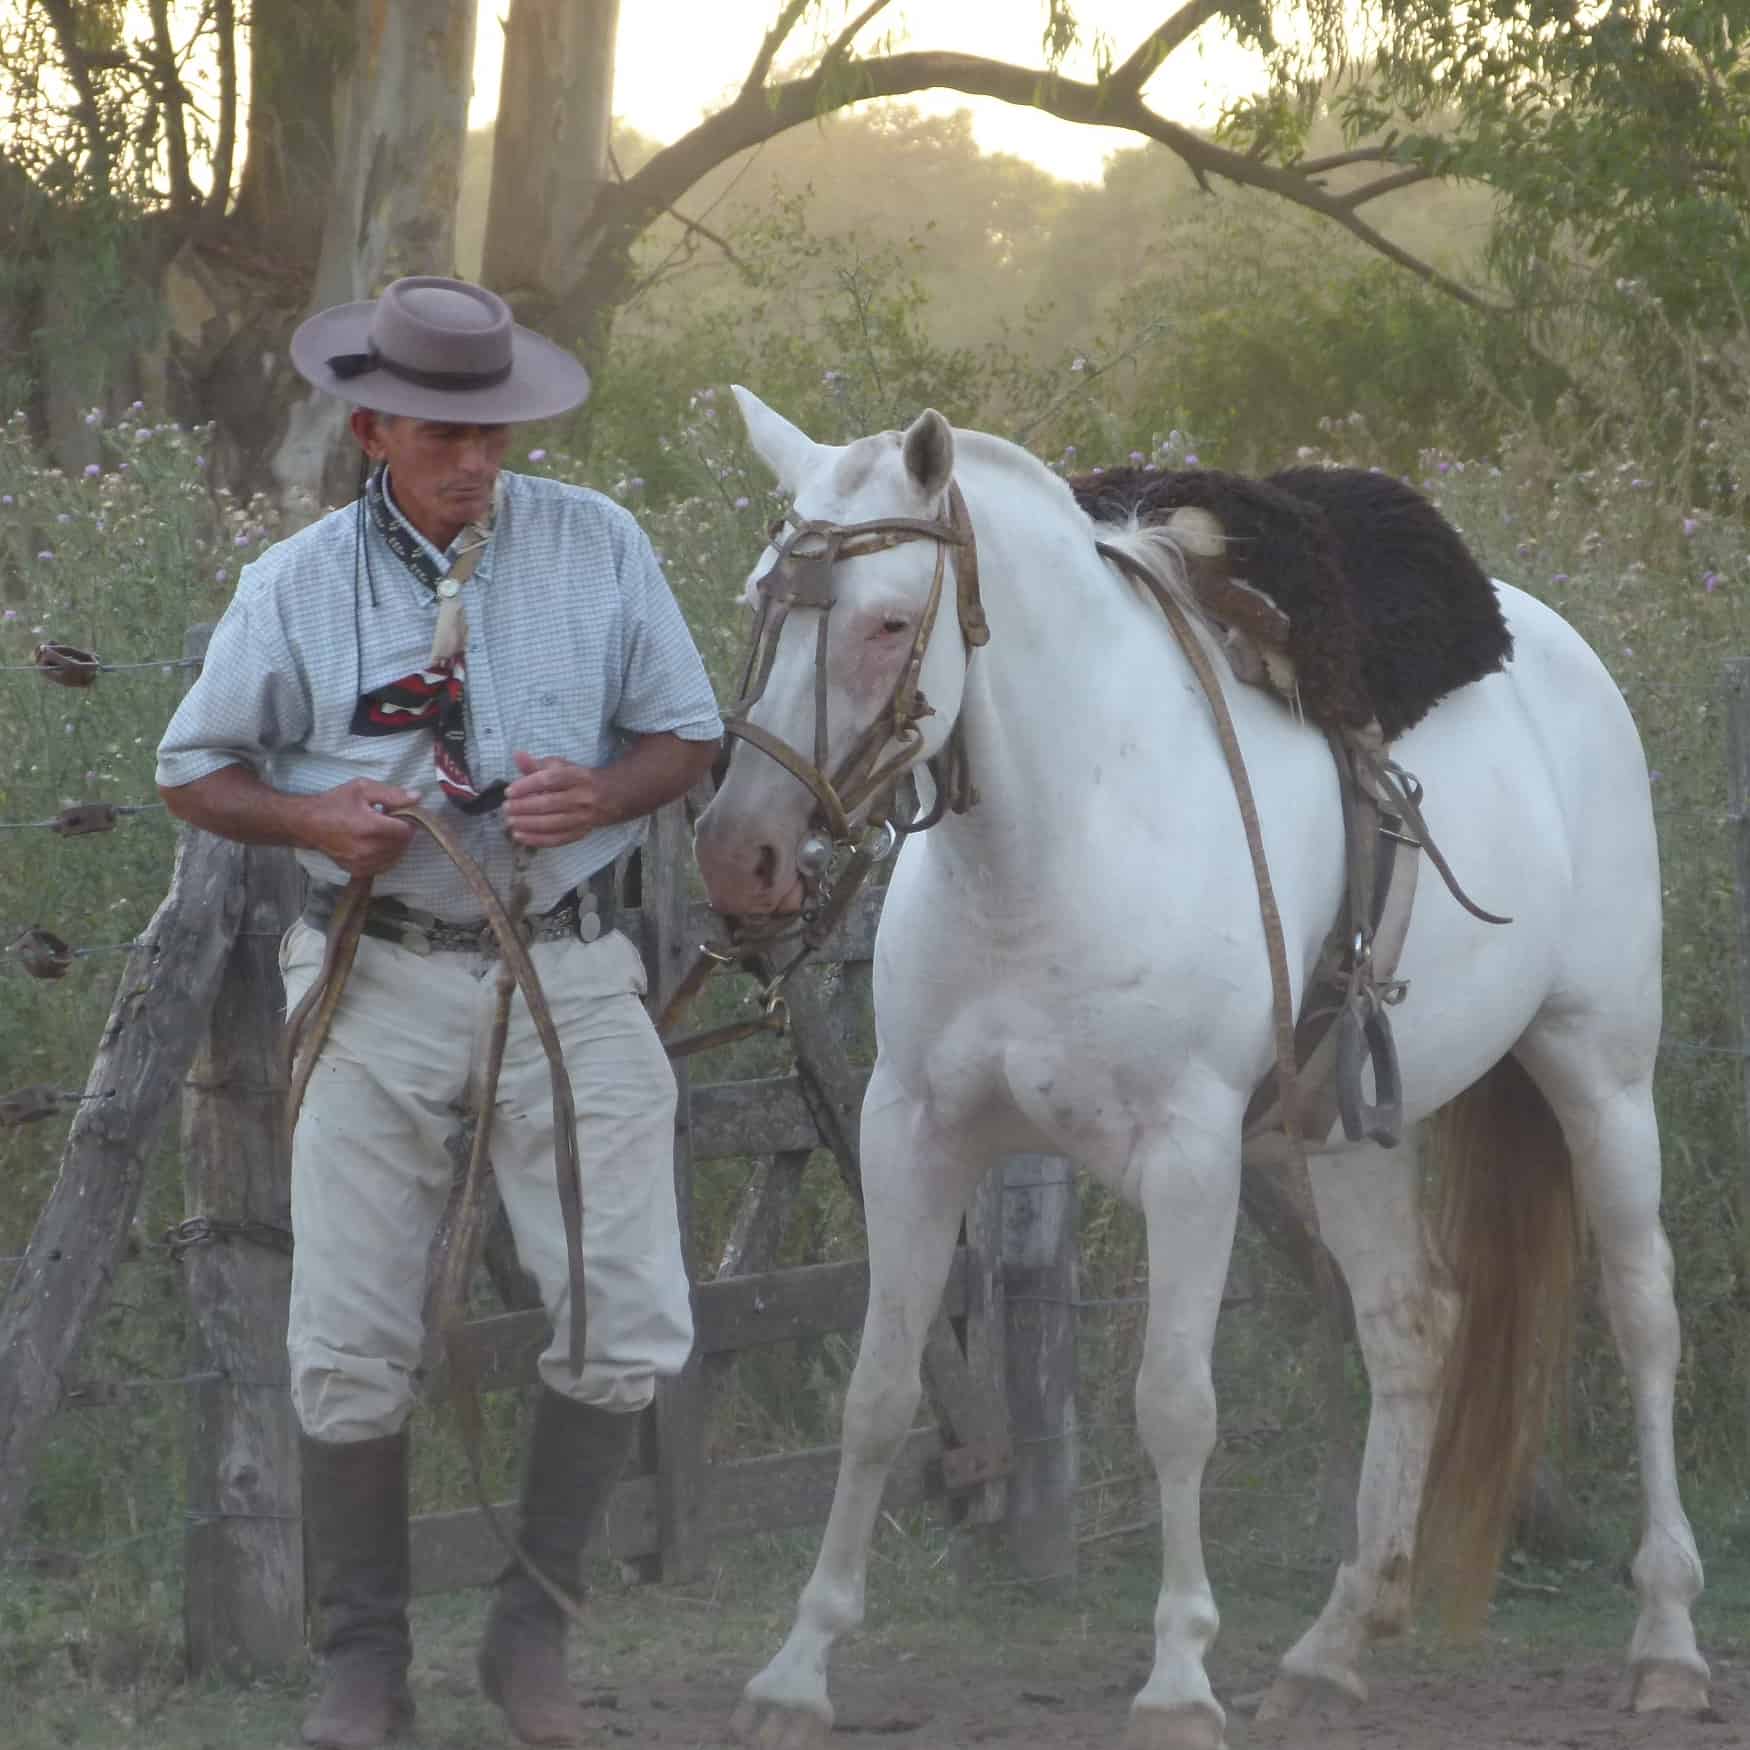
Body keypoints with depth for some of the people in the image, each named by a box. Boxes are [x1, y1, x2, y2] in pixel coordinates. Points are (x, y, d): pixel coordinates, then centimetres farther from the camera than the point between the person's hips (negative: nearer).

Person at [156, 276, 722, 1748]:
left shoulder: (599, 547, 1)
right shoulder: (295, 589, -1)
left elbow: (689, 738, 7)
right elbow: (196, 771, 7)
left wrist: (600, 795, -15)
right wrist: (318, 821, -14)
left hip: (567, 970, 1)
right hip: (381, 978, 0)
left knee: (629, 1322, -6)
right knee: (350, 1347, 1)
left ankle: (536, 1625, 13)